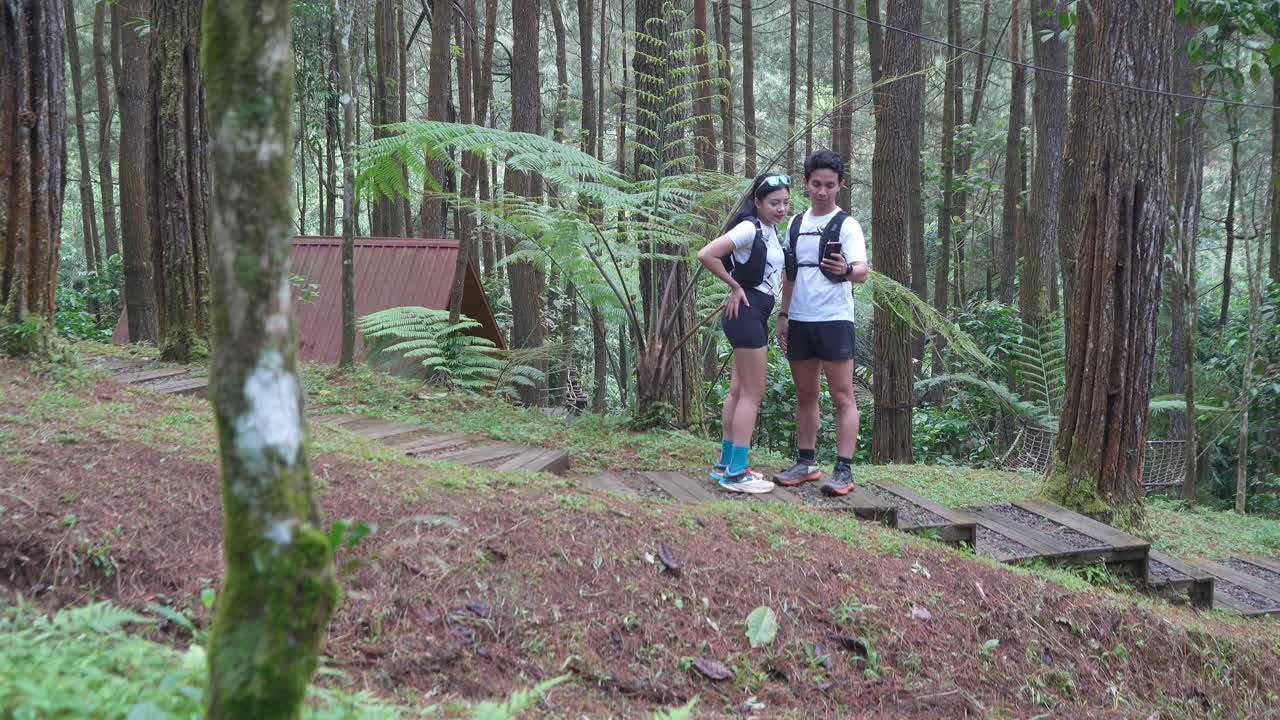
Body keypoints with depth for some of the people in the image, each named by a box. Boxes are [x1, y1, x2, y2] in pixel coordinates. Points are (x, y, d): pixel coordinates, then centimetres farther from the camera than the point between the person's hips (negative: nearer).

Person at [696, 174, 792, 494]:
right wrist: (735, 286, -13)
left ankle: (725, 464, 21)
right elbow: (706, 255, -24)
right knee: (753, 395, -7)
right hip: (747, 313, -10)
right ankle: (736, 473, -5)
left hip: (757, 316, 10)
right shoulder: (749, 228, -15)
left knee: (739, 391, 14)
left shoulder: (771, 231, 14)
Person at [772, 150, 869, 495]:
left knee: (842, 397, -4)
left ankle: (843, 470, -4)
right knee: (805, 396, 12)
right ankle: (806, 463, 21)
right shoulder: (796, 223, 12)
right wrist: (783, 316, 15)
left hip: (834, 321, -6)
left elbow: (862, 271, -18)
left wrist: (847, 269, -41)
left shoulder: (846, 225, -6)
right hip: (799, 322, 6)